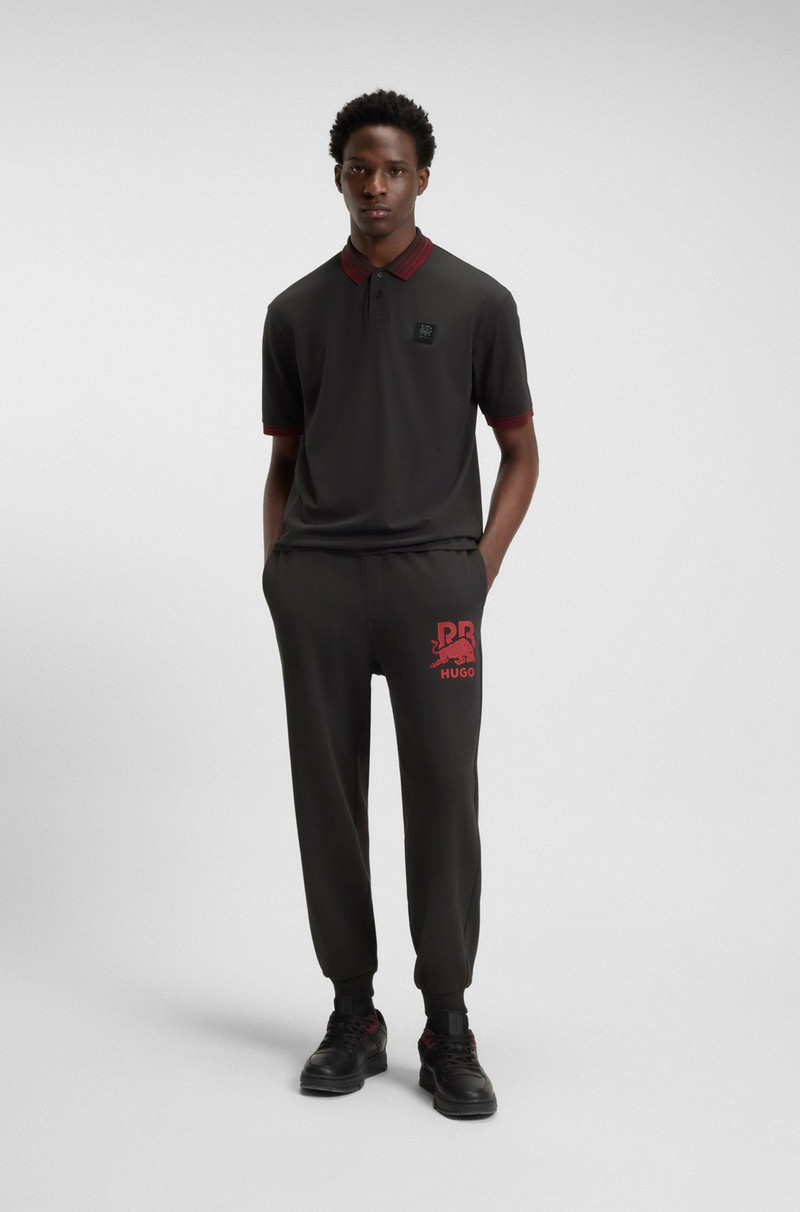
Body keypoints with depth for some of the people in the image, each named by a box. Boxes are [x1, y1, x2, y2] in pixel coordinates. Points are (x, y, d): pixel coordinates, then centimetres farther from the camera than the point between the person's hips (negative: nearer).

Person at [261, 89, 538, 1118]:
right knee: (327, 801, 5)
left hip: (431, 579, -2)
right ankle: (353, 1013, 19)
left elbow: (519, 452, 6)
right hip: (316, 583, 3)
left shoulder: (478, 301, 4)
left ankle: (448, 1026, 11)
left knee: (444, 797, -2)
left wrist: (477, 570, -4)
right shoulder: (295, 311, 11)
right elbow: (284, 461, 16)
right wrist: (280, 573, 4)